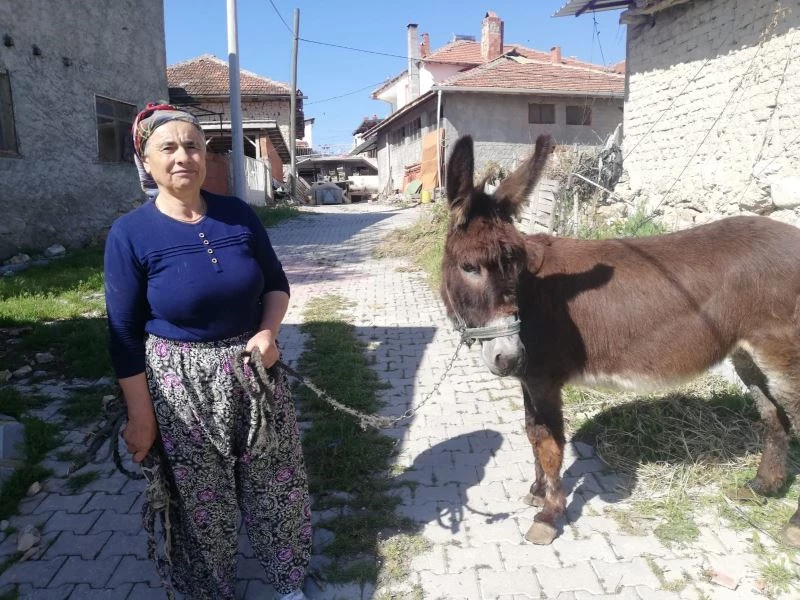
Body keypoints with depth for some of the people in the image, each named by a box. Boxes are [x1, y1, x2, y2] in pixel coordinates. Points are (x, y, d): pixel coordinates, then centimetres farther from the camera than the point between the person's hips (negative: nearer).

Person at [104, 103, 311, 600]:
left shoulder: (239, 215, -2)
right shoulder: (130, 234, -11)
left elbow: (276, 282, 8)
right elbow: (125, 336, -7)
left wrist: (269, 331, -11)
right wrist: (141, 418, -6)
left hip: (254, 371, 3)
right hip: (182, 386, -3)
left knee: (276, 481, 16)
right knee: (199, 501, 14)